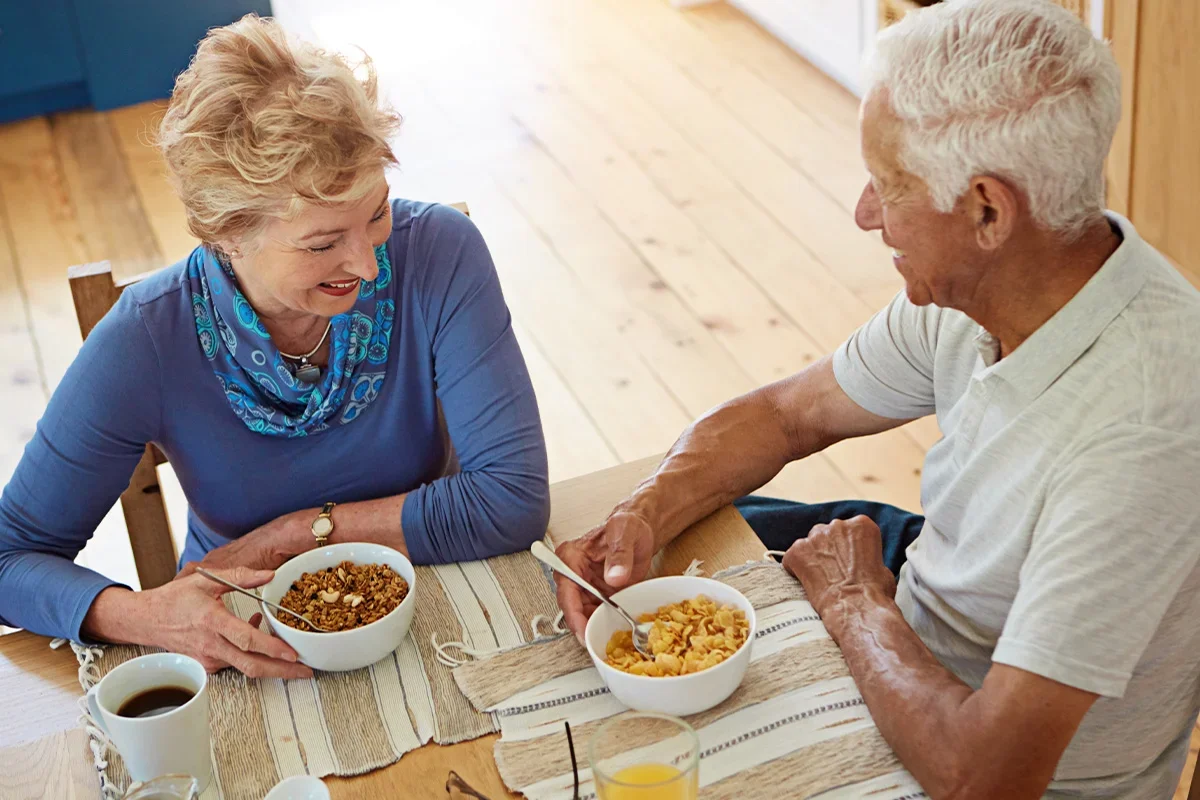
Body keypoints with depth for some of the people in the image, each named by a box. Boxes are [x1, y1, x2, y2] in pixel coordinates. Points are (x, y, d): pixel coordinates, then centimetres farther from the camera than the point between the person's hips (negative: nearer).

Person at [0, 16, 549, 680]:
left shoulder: (438, 254, -19)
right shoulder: (147, 341, -20)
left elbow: (516, 495, -21)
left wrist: (298, 532, -20)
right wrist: (141, 614, -33)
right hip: (253, 652, 3)